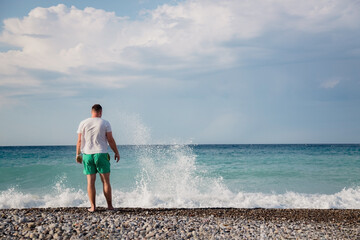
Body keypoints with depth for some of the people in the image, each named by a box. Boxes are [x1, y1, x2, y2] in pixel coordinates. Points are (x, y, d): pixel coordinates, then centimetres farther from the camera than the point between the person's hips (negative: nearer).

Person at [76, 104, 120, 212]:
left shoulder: (83, 123, 4)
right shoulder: (105, 123, -2)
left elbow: (79, 141, 3)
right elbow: (110, 140, -3)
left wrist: (78, 154, 13)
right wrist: (117, 153, 7)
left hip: (87, 154, 2)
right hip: (101, 154, -2)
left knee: (90, 182, 4)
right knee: (106, 181, 4)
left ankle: (92, 206, 3)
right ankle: (109, 205, 7)